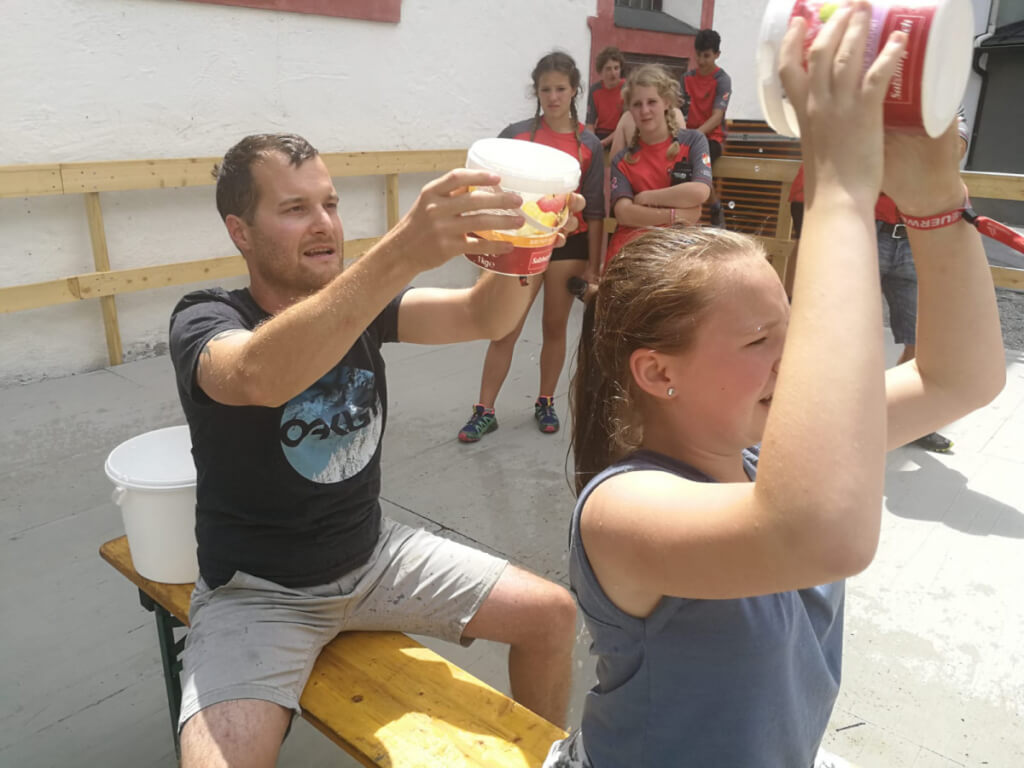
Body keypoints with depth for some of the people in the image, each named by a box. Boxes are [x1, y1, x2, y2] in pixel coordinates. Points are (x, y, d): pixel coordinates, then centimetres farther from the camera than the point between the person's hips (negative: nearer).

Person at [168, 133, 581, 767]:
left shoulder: (361, 304, -2)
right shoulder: (205, 322, -17)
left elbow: (483, 318, -15)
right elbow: (260, 378, -42)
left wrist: (517, 245, -37)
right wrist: (401, 252, -53)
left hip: (374, 556, 5)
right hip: (259, 591, -4)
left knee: (553, 616, 0)